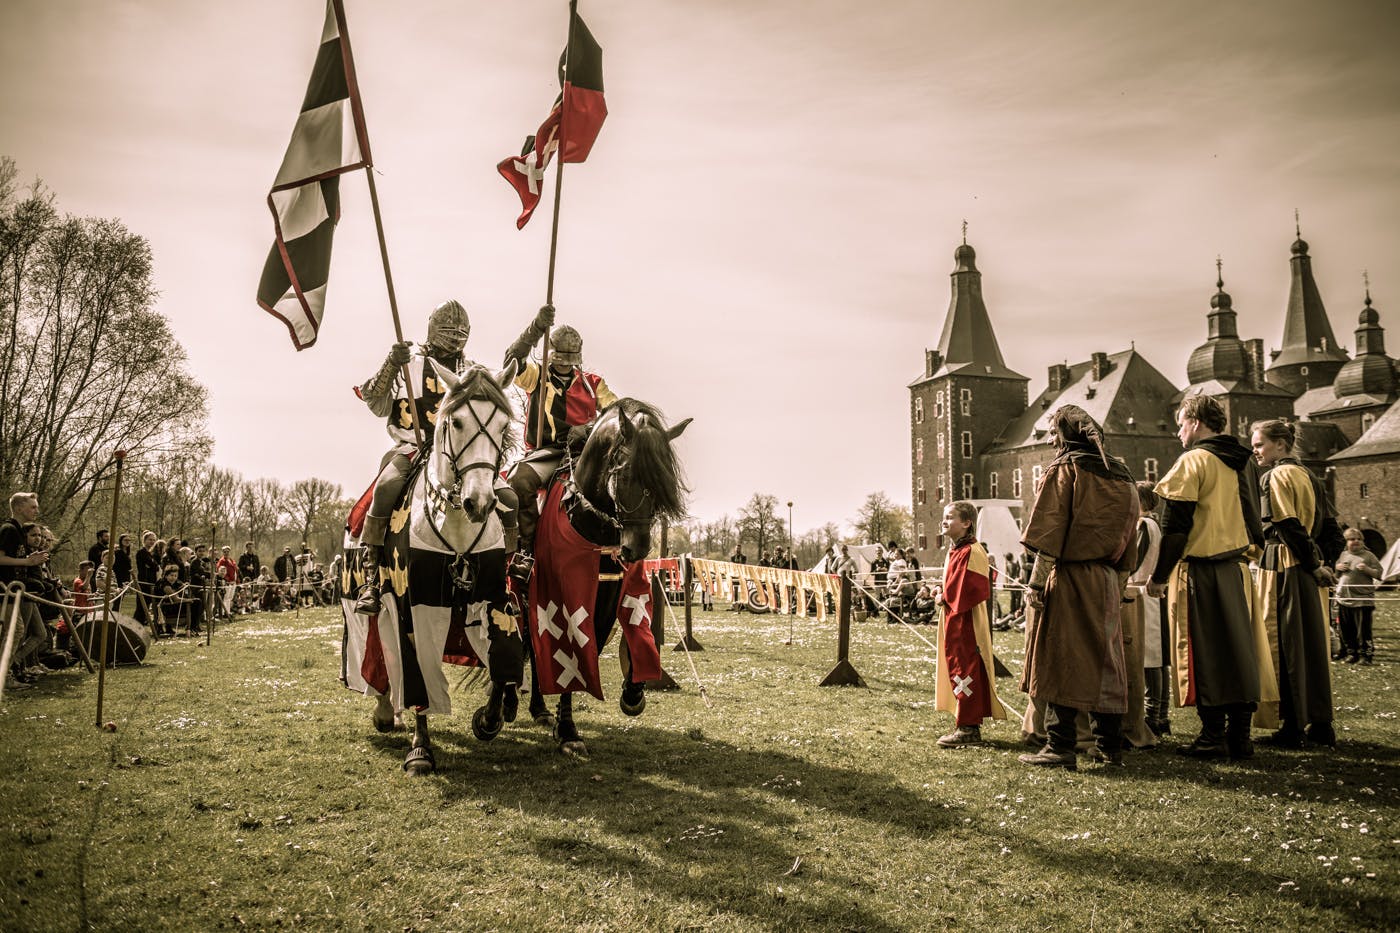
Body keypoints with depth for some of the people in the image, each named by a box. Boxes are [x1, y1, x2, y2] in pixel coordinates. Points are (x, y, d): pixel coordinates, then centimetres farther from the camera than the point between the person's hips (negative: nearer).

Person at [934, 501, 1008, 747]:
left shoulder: (972, 552, -16)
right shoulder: (954, 550, 14)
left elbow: (975, 589, -23)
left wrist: (947, 598, -15)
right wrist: (943, 595, 7)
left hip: (967, 622, -10)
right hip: (953, 620, 10)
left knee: (965, 670, -6)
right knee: (956, 668, 13)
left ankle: (968, 728, -1)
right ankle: (967, 724, 21)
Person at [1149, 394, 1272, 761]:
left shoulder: (1194, 461, -10)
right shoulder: (1244, 461, 12)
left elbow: (1176, 525, -13)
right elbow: (1254, 520, 17)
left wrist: (1160, 576, -8)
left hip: (1200, 569, -7)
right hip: (1237, 570, 7)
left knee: (1204, 652, -1)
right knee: (1239, 647, 9)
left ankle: (1213, 736, 2)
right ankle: (1240, 735, 12)